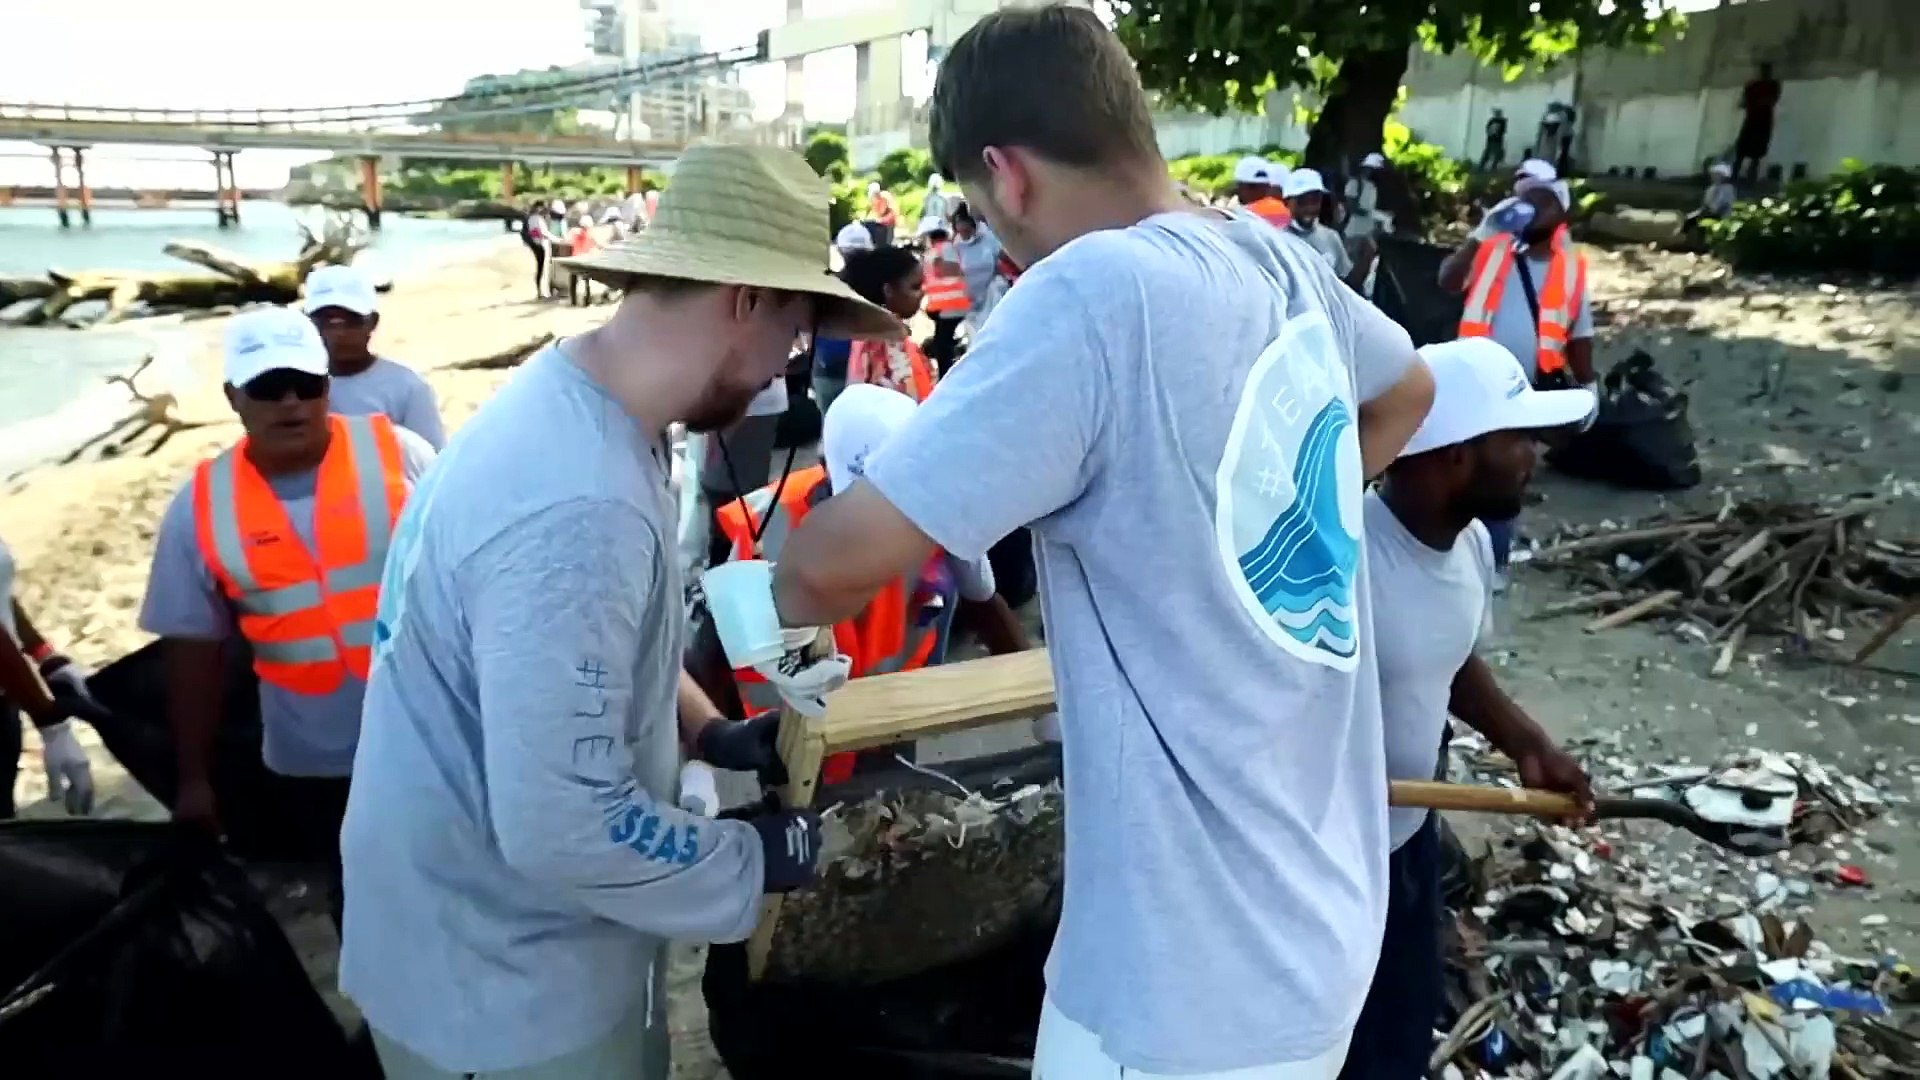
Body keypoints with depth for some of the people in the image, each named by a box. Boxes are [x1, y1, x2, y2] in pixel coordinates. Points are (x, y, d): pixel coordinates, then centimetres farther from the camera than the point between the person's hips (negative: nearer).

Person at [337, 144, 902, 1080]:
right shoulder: (577, 508, -34)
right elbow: (564, 827, -31)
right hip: (502, 981, -8)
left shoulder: (567, 397, -3)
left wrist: (704, 730, 4)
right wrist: (753, 861, -16)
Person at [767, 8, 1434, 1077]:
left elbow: (837, 562, -25)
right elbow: (1407, 393, 20)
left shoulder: (1092, 292, -25)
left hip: (1193, 986, -7)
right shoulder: (1282, 259, -1)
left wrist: (783, 603, -3)